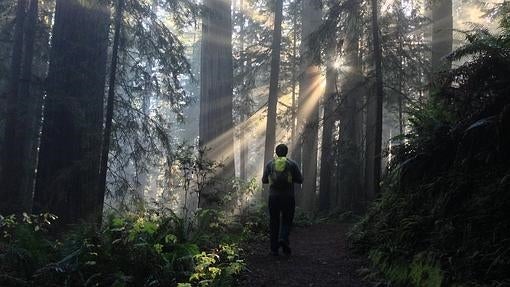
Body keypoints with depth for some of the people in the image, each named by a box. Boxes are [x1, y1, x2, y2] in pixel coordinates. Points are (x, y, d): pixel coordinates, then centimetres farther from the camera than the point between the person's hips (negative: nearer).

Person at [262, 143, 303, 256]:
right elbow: (300, 179, 0)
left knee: (274, 222, 9)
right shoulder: (292, 164, 1)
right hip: (288, 197, -1)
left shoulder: (269, 164, 4)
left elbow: (264, 180, 8)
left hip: (273, 197, 1)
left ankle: (274, 249, 8)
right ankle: (283, 238, -16)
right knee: (286, 221, 10)